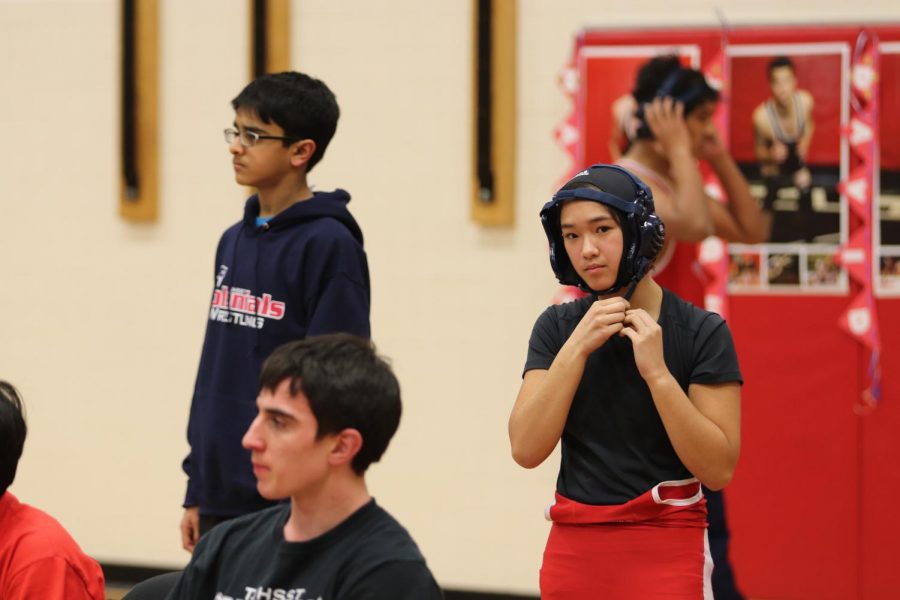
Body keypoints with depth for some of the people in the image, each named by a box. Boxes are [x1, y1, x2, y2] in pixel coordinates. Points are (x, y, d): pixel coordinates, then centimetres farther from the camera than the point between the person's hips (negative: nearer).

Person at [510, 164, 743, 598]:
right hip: (573, 548, 3)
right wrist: (578, 347, -13)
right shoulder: (557, 328, 4)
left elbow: (719, 469, -12)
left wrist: (656, 370, -18)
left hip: (665, 553, -3)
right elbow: (526, 449, -7)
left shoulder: (701, 332, -6)